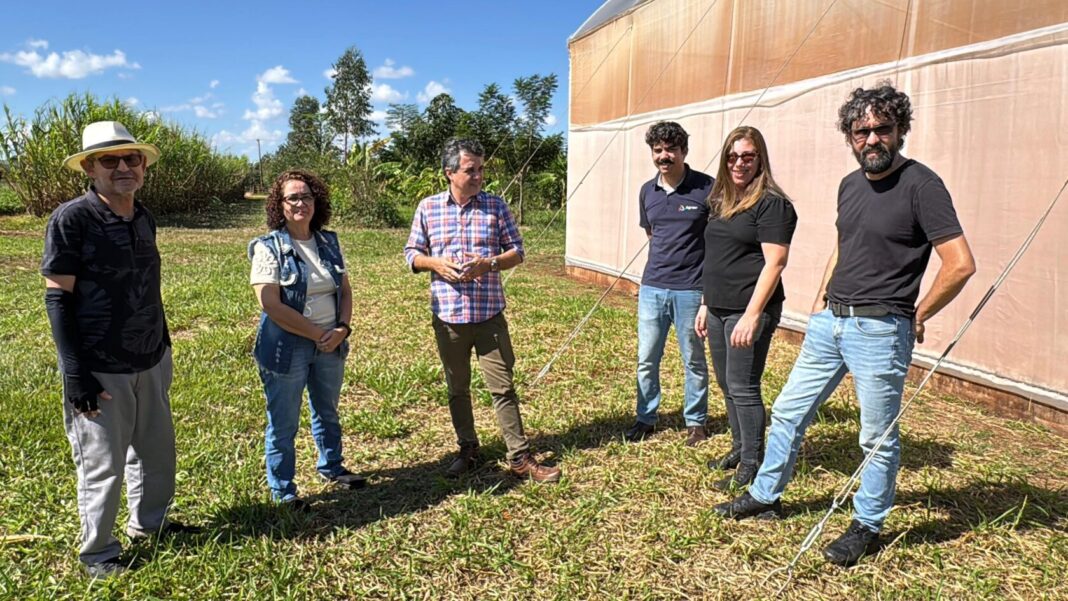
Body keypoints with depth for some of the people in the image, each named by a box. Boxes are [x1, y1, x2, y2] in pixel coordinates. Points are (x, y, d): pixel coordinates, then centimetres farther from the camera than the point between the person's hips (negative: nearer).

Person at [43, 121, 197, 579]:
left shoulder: (144, 219, 7)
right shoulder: (71, 219, -12)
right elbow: (57, 297, -13)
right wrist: (74, 371, -18)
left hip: (151, 361, 6)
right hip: (100, 369, -6)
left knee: (156, 450, 17)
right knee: (102, 463, 5)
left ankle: (149, 523, 38)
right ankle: (97, 552, 25)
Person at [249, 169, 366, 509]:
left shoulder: (329, 242, 5)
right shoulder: (269, 248, -12)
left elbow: (345, 290, 8)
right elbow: (270, 304, -20)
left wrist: (342, 328, -9)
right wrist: (318, 334, -19)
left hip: (330, 345, 6)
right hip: (287, 348, -5)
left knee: (327, 413, 22)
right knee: (284, 424, 6)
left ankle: (331, 467, 43)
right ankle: (281, 490, 24)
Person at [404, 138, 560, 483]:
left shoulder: (496, 206, 0)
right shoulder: (428, 207, 2)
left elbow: (516, 251, 3)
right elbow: (411, 254, 6)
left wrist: (488, 264, -16)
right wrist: (437, 264, -15)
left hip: (489, 315, -1)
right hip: (447, 316, 2)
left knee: (502, 386, 2)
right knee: (457, 389, 14)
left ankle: (520, 458, 12)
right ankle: (468, 451, 31)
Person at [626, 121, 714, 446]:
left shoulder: (706, 189, -10)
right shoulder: (647, 191, 5)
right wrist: (666, 258, 12)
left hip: (691, 290, -4)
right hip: (652, 287, 4)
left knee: (694, 361, 10)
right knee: (646, 359, 11)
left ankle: (696, 421, 26)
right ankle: (646, 418, 27)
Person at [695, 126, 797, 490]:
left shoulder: (771, 203, -10)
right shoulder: (721, 201, 14)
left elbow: (774, 264, -17)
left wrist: (752, 315, -22)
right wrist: (706, 304, 18)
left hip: (749, 310, -8)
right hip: (718, 309, 8)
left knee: (743, 387, -2)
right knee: (727, 385, 16)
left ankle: (752, 466, 11)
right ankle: (739, 448, 32)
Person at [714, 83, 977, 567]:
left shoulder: (920, 184, -12)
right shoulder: (849, 185, 10)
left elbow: (960, 264, -16)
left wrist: (916, 316, -8)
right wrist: (821, 299, 14)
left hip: (879, 329, -7)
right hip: (828, 322, 7)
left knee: (878, 437, 8)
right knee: (788, 412, 14)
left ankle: (867, 527, 26)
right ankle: (765, 495, 31)